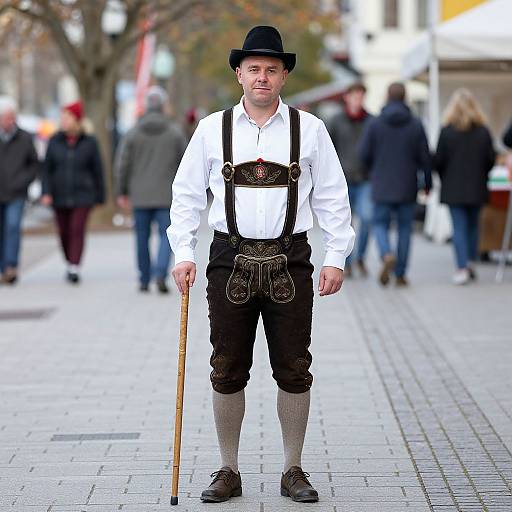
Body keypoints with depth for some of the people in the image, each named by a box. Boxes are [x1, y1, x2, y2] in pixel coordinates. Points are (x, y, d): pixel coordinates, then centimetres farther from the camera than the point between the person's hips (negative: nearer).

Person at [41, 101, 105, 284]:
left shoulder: (89, 142, -1)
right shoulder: (55, 141, 3)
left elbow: (97, 171, 5)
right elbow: (47, 169, 4)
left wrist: (100, 196, 6)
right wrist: (46, 192, -6)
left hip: (82, 195, -3)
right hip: (60, 196, 3)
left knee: (77, 229, -14)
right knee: (64, 232, 8)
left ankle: (74, 268, -18)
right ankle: (70, 263, 28)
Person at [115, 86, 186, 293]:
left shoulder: (133, 133, -2)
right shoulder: (175, 131, -2)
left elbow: (122, 164, -2)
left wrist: (122, 192, 8)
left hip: (140, 196, 1)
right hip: (166, 195, -1)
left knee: (142, 238, 11)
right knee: (166, 235, 1)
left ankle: (144, 280, 16)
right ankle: (160, 274, -17)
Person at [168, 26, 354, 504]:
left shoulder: (308, 129, 4)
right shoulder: (213, 128, 4)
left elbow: (332, 197, 7)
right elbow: (187, 193, 8)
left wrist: (335, 258, 1)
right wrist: (184, 254, 1)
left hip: (290, 260, 0)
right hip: (230, 258, 0)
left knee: (293, 371, 4)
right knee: (227, 372, 4)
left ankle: (293, 472, 16)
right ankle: (228, 472, 16)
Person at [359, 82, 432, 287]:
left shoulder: (374, 124, -5)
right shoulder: (416, 125, -3)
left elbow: (363, 154, -6)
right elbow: (425, 157, -3)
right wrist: (428, 183, 9)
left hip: (382, 187, -1)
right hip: (407, 187, 1)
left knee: (380, 224, 11)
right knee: (404, 228, 10)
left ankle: (387, 255, -19)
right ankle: (400, 274, 9)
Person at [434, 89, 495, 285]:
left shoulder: (447, 131, -10)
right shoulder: (483, 131, -2)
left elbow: (438, 160, -7)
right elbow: (491, 159, 3)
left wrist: (444, 178, 12)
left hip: (453, 188, -2)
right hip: (477, 188, 2)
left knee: (459, 228, -2)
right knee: (473, 226, 15)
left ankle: (462, 267, -11)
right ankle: (471, 263, 16)